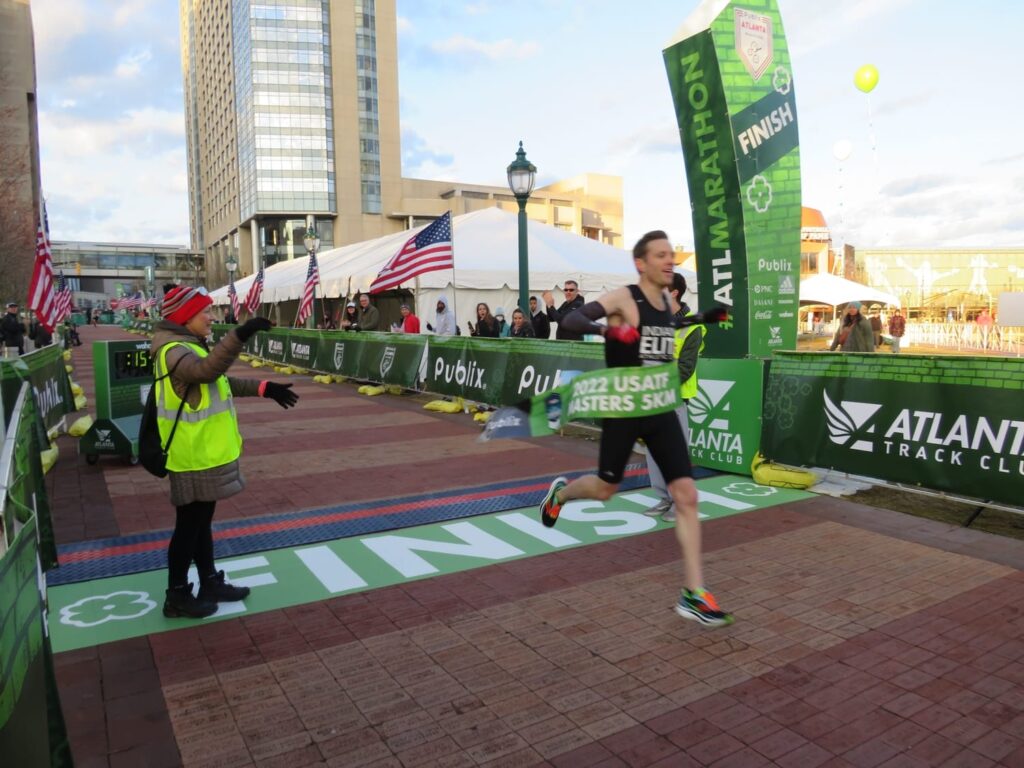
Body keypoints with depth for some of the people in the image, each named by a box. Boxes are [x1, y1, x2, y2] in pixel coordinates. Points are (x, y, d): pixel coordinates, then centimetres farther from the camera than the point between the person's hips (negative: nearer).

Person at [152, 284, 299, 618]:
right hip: (194, 456, -10)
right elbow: (207, 370, -40)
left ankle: (211, 583, 31)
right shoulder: (173, 350, -19)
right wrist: (239, 335, -48)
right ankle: (177, 596, 15)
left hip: (207, 452, 10)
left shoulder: (189, 345, 13)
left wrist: (263, 388, 16)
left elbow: (219, 381, 22)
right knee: (189, 524, 1)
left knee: (202, 520, 18)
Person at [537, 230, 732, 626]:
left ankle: (693, 594, 1)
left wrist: (705, 317, 17)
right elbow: (570, 320, -25)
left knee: (686, 496, -5)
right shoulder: (623, 298, -13)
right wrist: (605, 328, -44)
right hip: (623, 410, -5)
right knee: (604, 489, 12)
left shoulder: (668, 301, 9)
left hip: (661, 409, 6)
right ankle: (560, 493, 48)